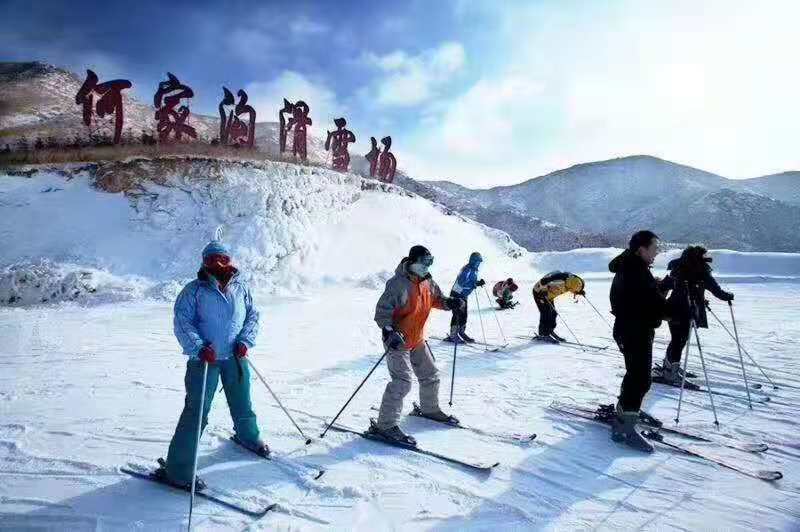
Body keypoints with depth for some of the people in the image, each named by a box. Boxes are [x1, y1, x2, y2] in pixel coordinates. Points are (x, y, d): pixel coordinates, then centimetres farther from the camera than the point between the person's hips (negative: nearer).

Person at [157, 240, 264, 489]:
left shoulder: (241, 288, 4)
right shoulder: (194, 290, -7)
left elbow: (253, 316, 10)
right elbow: (182, 322, -12)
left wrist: (245, 341, -5)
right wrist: (199, 348, -24)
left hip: (236, 357, 4)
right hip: (204, 358, -4)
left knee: (242, 403, 22)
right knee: (196, 412, -8)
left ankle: (248, 435, 51)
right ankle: (177, 469, 2)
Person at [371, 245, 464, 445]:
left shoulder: (427, 282, 4)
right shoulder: (398, 284, -21)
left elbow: (436, 299, 20)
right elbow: (382, 310, -22)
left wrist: (449, 303, -1)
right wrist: (389, 331, -35)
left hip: (418, 340, 8)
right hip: (398, 341, -8)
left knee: (431, 376, 18)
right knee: (402, 382, -16)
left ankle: (430, 409, 42)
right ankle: (385, 425, -8)